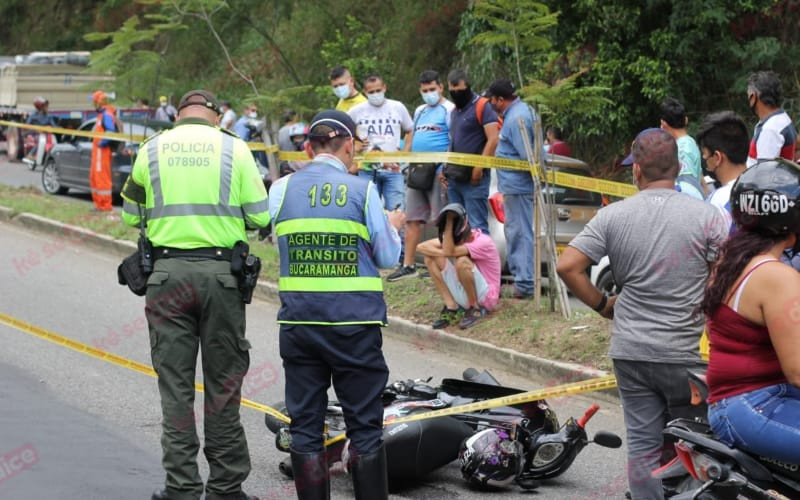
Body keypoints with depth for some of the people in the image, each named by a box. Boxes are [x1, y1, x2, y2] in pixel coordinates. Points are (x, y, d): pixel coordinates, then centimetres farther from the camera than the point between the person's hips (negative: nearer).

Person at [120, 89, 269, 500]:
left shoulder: (152, 149, 5)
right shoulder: (234, 148, 1)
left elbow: (131, 215, 12)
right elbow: (261, 217, 0)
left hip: (167, 270, 1)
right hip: (221, 271, -1)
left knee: (175, 385, 6)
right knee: (223, 382, 7)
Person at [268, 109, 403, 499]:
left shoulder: (282, 189, 2)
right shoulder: (363, 190, -4)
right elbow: (388, 258, 2)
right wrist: (393, 227, 22)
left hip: (298, 320, 2)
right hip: (355, 322, -2)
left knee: (304, 426, 8)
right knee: (365, 427, 5)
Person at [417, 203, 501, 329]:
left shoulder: (483, 242, -22)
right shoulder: (457, 238, -2)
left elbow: (448, 252, -34)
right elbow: (421, 247, -8)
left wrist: (449, 221, -30)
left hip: (486, 298, -7)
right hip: (464, 298, 7)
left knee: (462, 261, -32)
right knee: (431, 257, -6)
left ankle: (476, 310, -14)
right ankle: (451, 308, -7)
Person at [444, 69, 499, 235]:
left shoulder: (482, 107, -7)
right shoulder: (455, 111, 19)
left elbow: (493, 139, -15)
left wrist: (479, 167, -20)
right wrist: (446, 168, 17)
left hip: (474, 178, -9)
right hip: (454, 178, 9)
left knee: (477, 227, -10)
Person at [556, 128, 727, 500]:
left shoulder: (612, 216, -2)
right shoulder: (704, 215, -7)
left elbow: (567, 266, -6)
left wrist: (602, 304, 7)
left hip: (630, 353, 2)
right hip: (685, 354, -2)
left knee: (642, 444, 7)